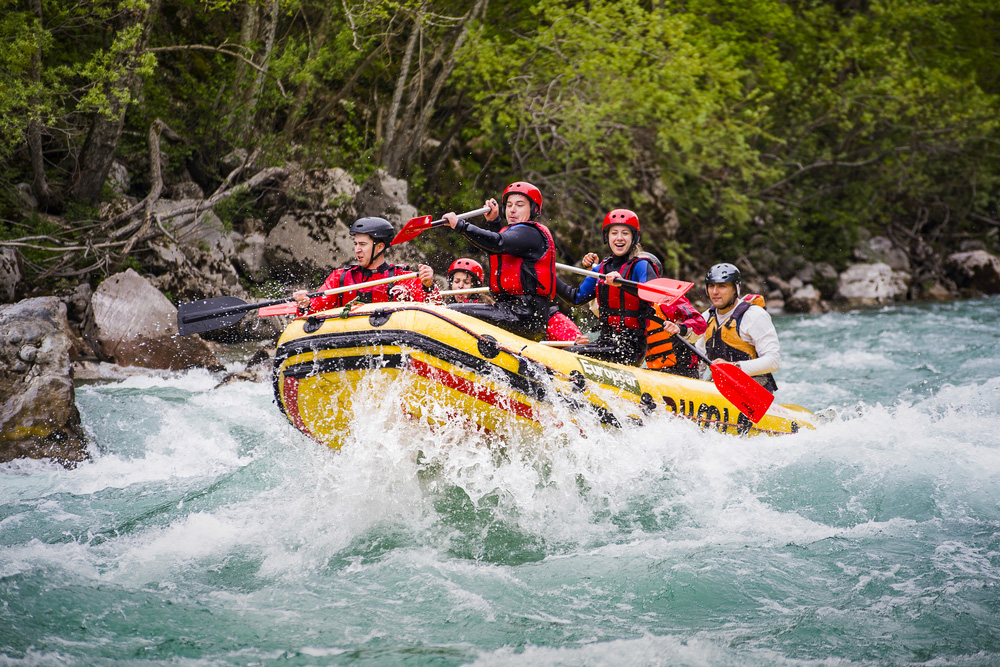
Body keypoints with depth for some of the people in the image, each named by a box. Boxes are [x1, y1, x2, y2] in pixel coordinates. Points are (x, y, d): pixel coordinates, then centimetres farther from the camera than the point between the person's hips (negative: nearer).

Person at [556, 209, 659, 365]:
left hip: (631, 347, -7)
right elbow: (576, 297, 19)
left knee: (570, 353, -21)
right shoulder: (601, 268, 13)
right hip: (605, 340, 7)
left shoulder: (641, 266, -8)